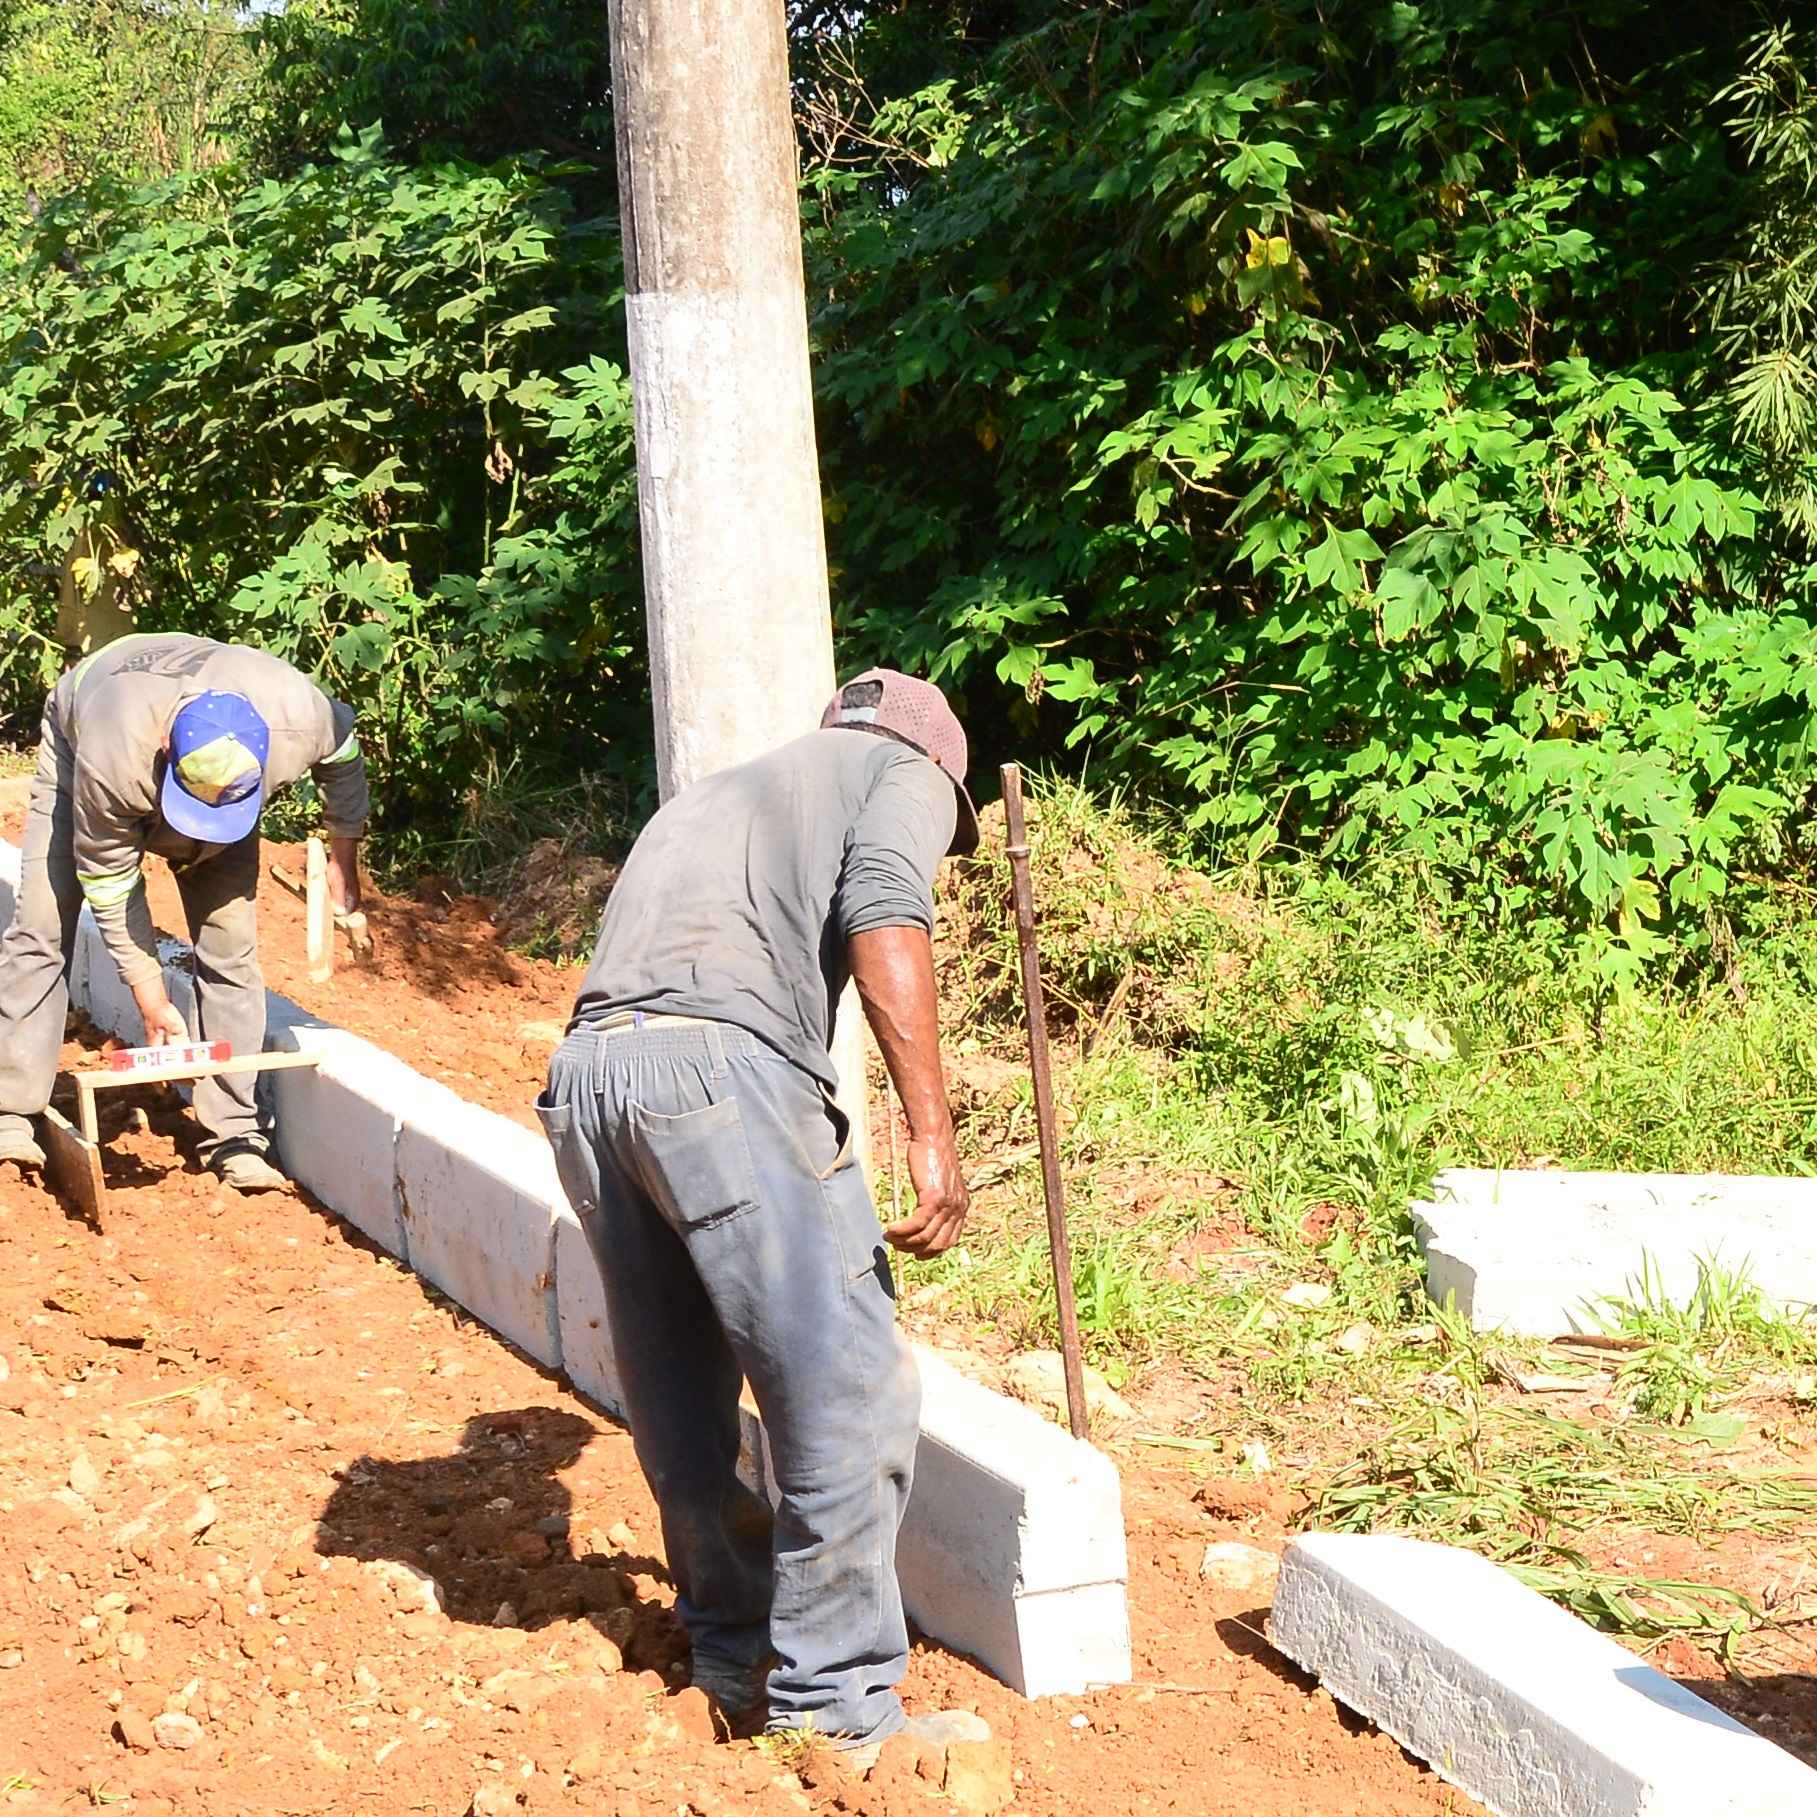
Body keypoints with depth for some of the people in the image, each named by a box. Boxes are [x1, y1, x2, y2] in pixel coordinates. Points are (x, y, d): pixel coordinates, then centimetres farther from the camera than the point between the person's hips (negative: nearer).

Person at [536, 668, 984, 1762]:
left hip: (585, 1071, 8)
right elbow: (883, 918, -6)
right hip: (726, 1065, -8)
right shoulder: (908, 772, 18)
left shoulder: (726, 790, 39)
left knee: (680, 1405, 20)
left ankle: (737, 1659, 34)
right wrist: (933, 1134, -12)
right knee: (851, 1395, 0)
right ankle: (839, 1704, 4)